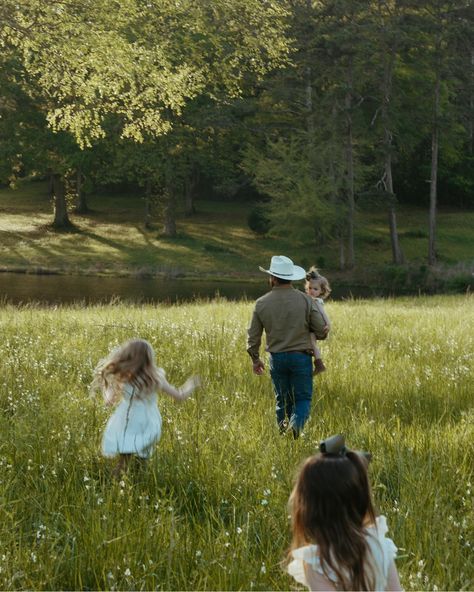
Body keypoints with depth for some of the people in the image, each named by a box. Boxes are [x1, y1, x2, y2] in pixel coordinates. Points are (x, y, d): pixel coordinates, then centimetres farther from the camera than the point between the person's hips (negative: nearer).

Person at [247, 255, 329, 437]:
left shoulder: (261, 303, -3)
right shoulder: (304, 300, -8)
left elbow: (253, 335, 5)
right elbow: (322, 330, -5)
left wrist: (255, 358, 20)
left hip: (277, 358, 2)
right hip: (301, 356, -2)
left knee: (282, 400, 14)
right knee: (303, 398, 4)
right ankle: (296, 425, -22)